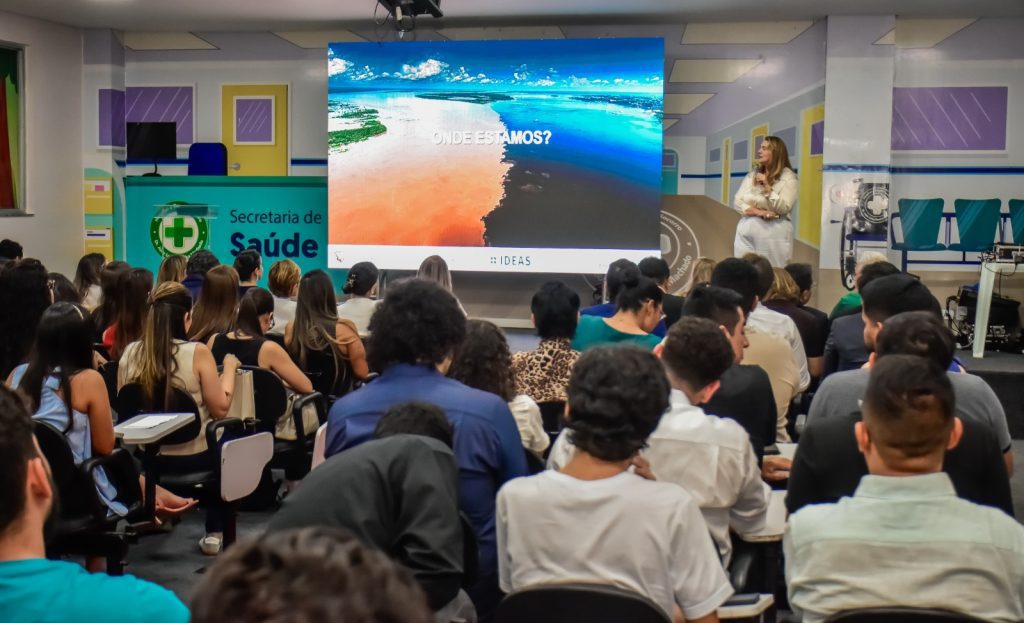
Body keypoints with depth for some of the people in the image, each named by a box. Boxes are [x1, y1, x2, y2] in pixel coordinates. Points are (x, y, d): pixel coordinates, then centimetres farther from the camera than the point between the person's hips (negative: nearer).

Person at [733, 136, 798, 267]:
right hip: (747, 229, 5)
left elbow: (783, 208, -12)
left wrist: (767, 187, -18)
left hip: (774, 232, -5)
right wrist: (758, 212, -12)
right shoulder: (752, 174, 12)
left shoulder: (788, 177, -2)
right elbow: (737, 202, 4)